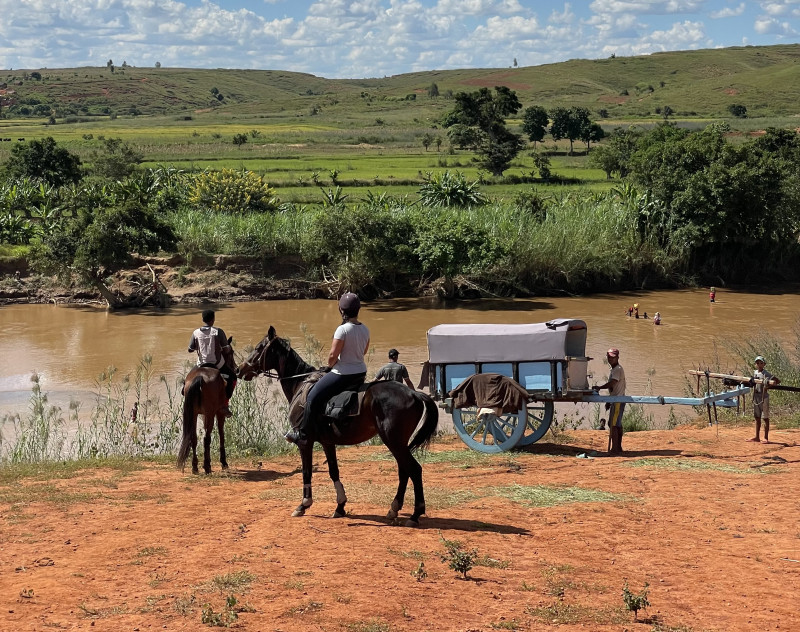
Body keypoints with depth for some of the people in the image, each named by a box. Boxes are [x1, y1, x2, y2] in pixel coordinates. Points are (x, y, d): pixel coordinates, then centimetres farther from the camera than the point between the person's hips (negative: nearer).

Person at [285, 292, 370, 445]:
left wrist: (329, 365, 1)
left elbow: (333, 355, -19)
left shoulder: (343, 330, -20)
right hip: (361, 374, 8)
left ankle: (303, 433, 1)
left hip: (343, 374, -8)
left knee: (313, 396, 0)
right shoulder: (365, 329, 2)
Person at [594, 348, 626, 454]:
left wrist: (599, 388, -19)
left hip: (618, 401, -11)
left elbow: (612, 383, -27)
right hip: (617, 400, 11)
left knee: (613, 424, -13)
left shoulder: (618, 369, -13)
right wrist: (609, 401, 22)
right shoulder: (614, 369, 19)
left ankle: (614, 449, -15)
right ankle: (618, 448, 20)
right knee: (618, 425, 14)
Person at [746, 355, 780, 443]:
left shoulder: (766, 374, -10)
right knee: (757, 417, 12)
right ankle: (757, 437, 19)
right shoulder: (755, 372, 10)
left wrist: (770, 383, -31)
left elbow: (778, 381, -15)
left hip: (764, 397, -7)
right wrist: (751, 382, -2)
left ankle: (766, 438, 2)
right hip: (756, 396, 7)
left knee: (765, 418, -1)